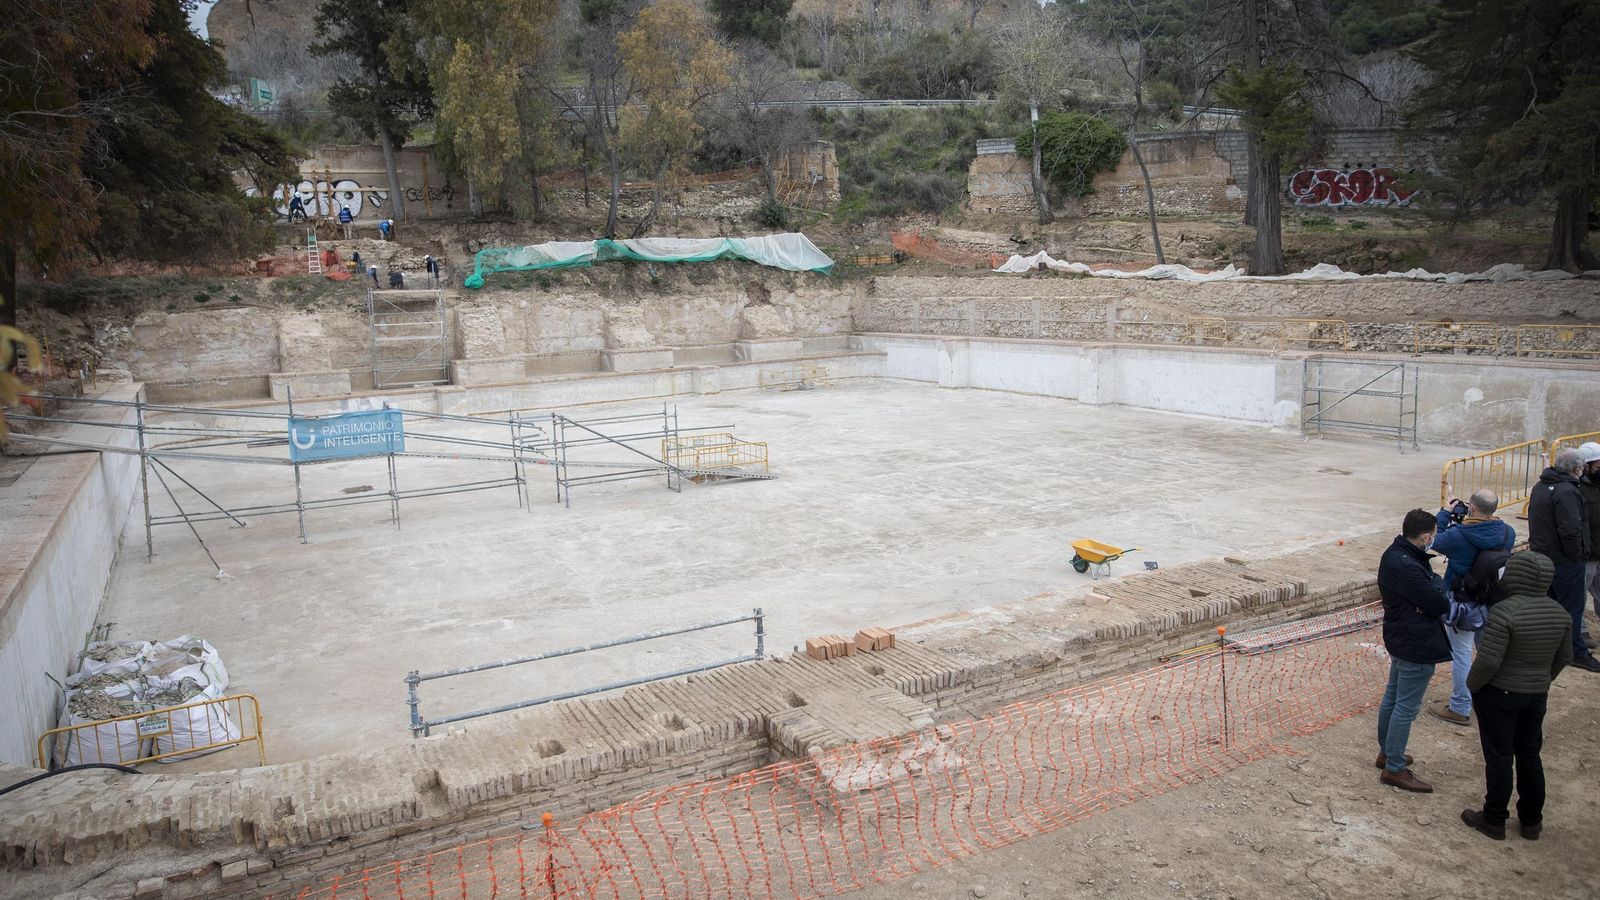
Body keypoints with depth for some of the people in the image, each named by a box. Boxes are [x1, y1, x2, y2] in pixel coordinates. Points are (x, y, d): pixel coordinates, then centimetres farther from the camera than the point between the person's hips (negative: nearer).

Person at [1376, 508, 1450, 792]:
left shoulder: (1395, 554, 3)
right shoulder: (1406, 567, -30)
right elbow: (1440, 603, -25)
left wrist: (1434, 584, -18)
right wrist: (1438, 585, -5)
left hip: (1400, 639, 11)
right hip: (1417, 646, -11)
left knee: (1392, 697, 22)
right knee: (1406, 707, 0)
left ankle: (1386, 752, 37)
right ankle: (1394, 769, 10)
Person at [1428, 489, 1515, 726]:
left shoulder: (1456, 535, -26)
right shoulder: (1507, 533, -12)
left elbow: (1436, 542, -7)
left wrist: (1444, 514, 1)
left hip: (1462, 604, -5)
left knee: (1461, 655, 6)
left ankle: (1460, 708, 15)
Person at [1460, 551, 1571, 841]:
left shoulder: (1504, 612, -25)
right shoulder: (1559, 613, -2)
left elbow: (1488, 661, -25)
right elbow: (1563, 658, 9)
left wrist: (1472, 685, -8)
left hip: (1499, 695, -6)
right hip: (1536, 696, 6)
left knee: (1499, 757, 6)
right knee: (1529, 755, 18)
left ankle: (1494, 820, 18)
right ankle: (1532, 821, 29)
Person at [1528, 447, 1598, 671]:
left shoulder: (1540, 486, 8)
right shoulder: (1567, 491, -23)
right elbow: (1571, 530, -27)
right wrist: (1577, 555, -15)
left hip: (1541, 554, 9)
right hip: (1565, 560, -9)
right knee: (1572, 607, 2)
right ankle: (1576, 652, 11)